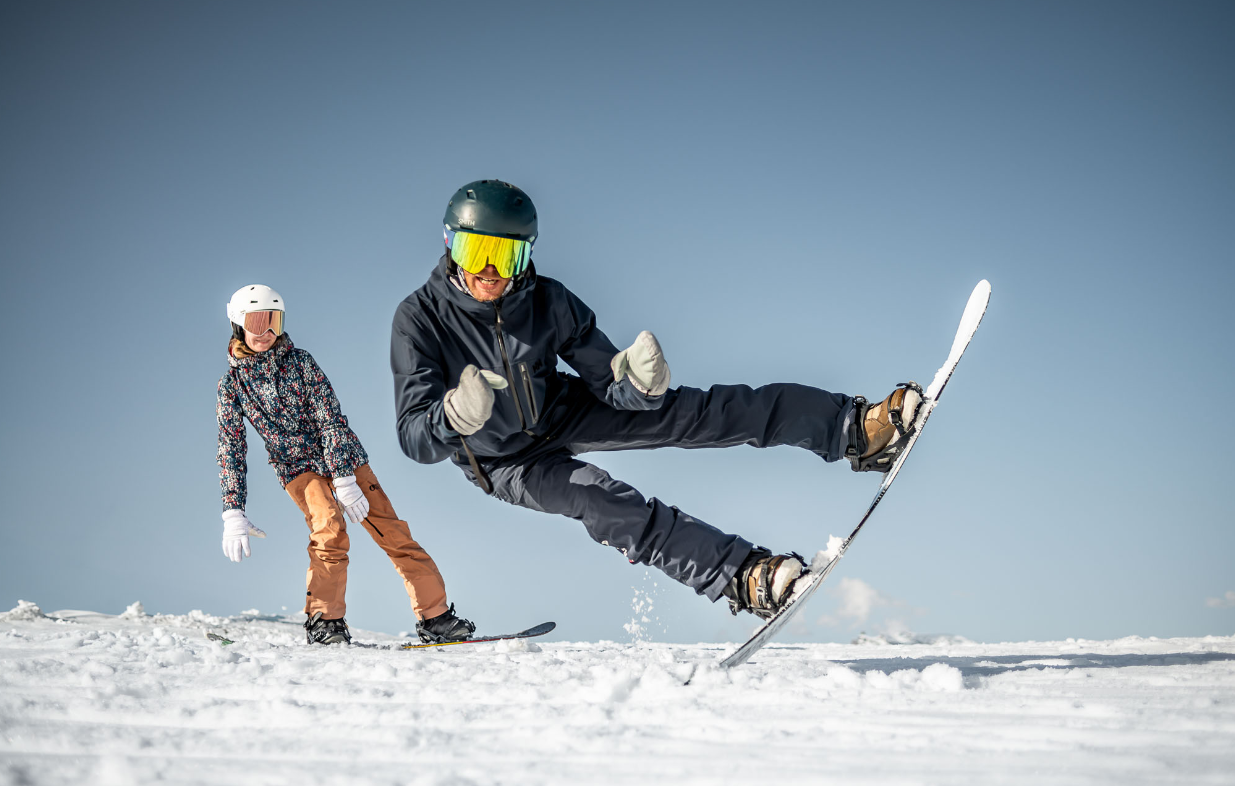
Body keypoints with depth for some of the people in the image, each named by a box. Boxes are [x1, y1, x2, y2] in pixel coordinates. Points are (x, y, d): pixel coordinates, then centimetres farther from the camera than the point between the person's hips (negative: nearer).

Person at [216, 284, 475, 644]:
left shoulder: (299, 361, -7)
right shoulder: (231, 383, -2)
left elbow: (330, 419, -12)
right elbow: (231, 451, -2)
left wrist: (345, 481, -20)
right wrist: (233, 514, -10)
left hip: (343, 458, 1)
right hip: (297, 467, 0)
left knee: (393, 533, -6)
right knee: (329, 529, -28)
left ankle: (435, 616, -1)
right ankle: (323, 620, -19)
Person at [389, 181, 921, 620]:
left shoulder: (548, 301, -17)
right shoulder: (419, 319, -25)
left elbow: (607, 383, -13)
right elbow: (415, 438, -28)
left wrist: (635, 383, -38)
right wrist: (455, 418, -52)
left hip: (561, 412, 3)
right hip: (506, 462, -3)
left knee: (705, 411, -14)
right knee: (604, 501, -33)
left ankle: (857, 429, -14)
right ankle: (741, 577, -42)